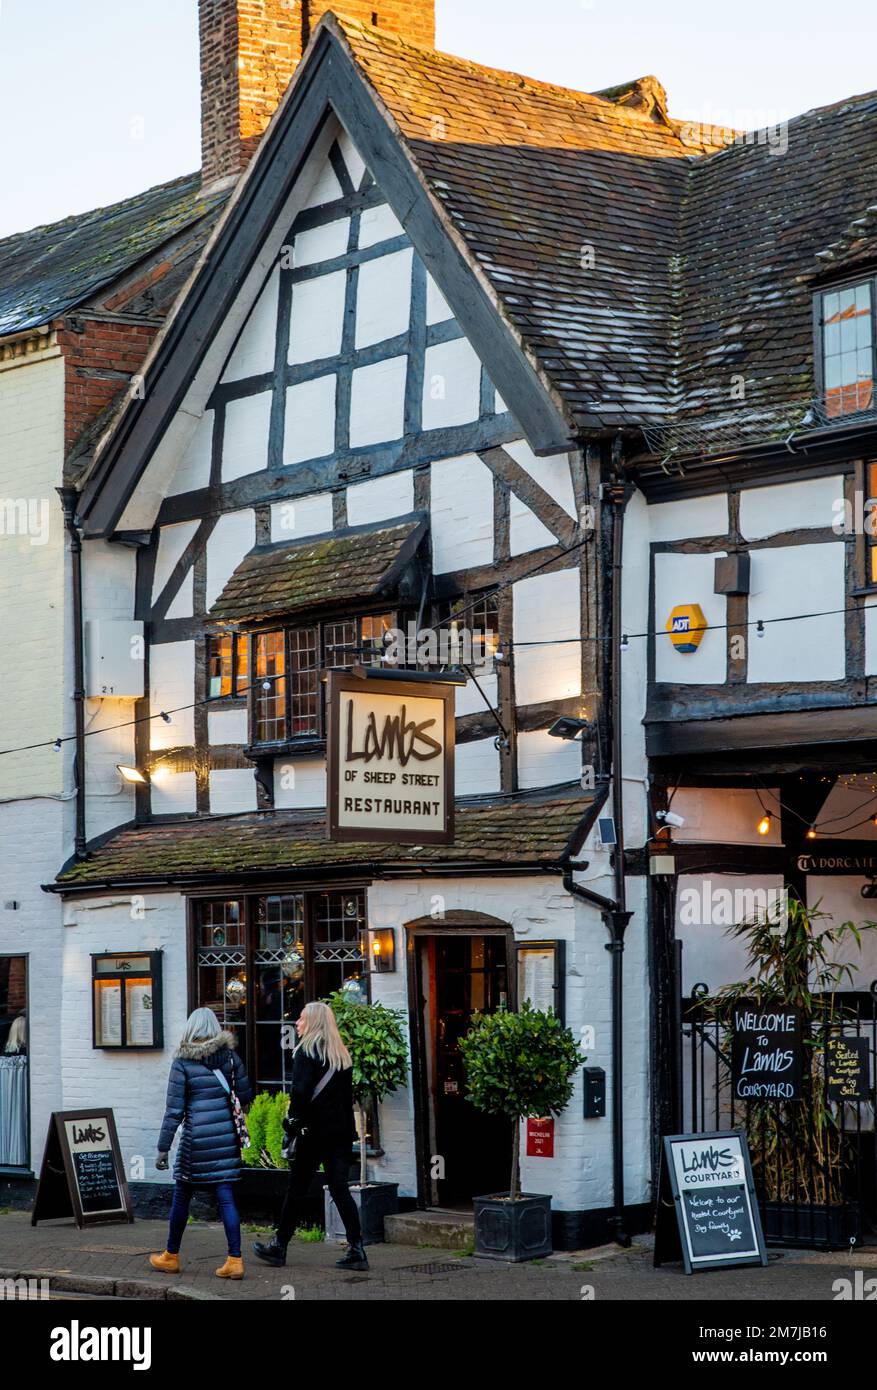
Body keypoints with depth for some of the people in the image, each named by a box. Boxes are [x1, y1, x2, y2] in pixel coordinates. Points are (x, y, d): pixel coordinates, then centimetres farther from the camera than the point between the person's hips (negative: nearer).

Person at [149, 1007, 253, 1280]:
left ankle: (171, 1257, 24)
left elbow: (174, 1110, -7)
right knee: (226, 1198, 3)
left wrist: (163, 1147, -3)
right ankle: (235, 1260, -3)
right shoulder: (229, 1056, 2)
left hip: (196, 1138, -3)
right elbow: (246, 1095, 6)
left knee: (182, 1197, 11)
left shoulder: (183, 1062, -6)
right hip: (226, 1135, 3)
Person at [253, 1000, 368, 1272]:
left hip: (314, 1132, -6)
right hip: (341, 1131, 6)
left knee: (297, 1189, 5)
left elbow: (300, 1091, -19)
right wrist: (349, 1132, 14)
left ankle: (279, 1247, 15)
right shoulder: (341, 1054, 12)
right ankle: (356, 1250, -3)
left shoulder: (306, 1052, -8)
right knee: (340, 1189, 4)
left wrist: (293, 1121, -7)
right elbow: (347, 1095, 13)